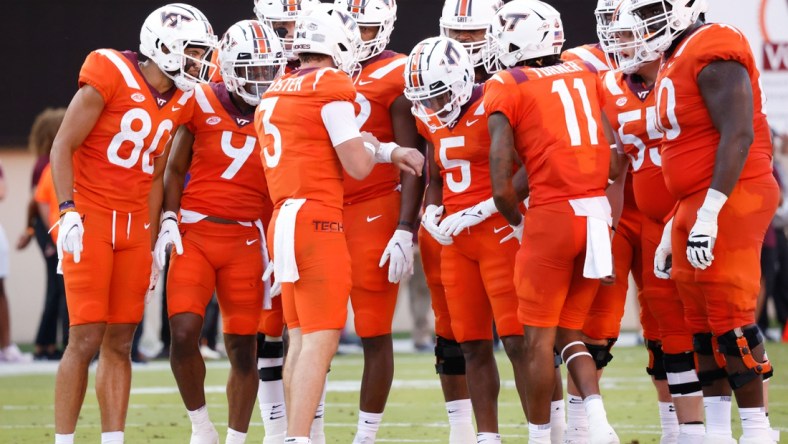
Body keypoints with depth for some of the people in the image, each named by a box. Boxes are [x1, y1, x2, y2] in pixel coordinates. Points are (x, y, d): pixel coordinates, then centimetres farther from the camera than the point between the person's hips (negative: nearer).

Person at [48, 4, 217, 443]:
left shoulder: (179, 102, 9)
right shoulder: (110, 76, -11)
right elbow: (63, 147, -10)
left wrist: (151, 245, 15)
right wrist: (69, 212, -18)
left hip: (134, 226, 6)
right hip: (90, 220, -6)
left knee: (120, 342, 5)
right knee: (87, 338, -10)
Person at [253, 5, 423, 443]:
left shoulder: (275, 94, 16)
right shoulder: (332, 87, -9)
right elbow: (358, 167, -9)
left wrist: (388, 151, 23)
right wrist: (374, 146, 12)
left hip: (284, 220, 9)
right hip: (317, 222, -9)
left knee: (301, 337, 12)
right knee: (321, 339, -10)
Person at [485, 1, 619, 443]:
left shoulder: (506, 88, -2)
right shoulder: (587, 73, 12)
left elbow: (502, 186, -6)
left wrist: (520, 224, 12)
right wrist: (612, 213, 15)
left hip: (552, 214, -5)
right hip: (598, 212, 5)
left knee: (539, 336, 6)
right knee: (569, 330, 16)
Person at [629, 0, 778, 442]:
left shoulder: (714, 54, -13)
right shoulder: (677, 62, 17)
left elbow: (737, 135, -21)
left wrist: (709, 215, -25)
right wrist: (675, 229, 22)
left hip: (731, 201, -10)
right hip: (696, 207, 10)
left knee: (730, 322, -10)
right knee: (703, 329, 10)